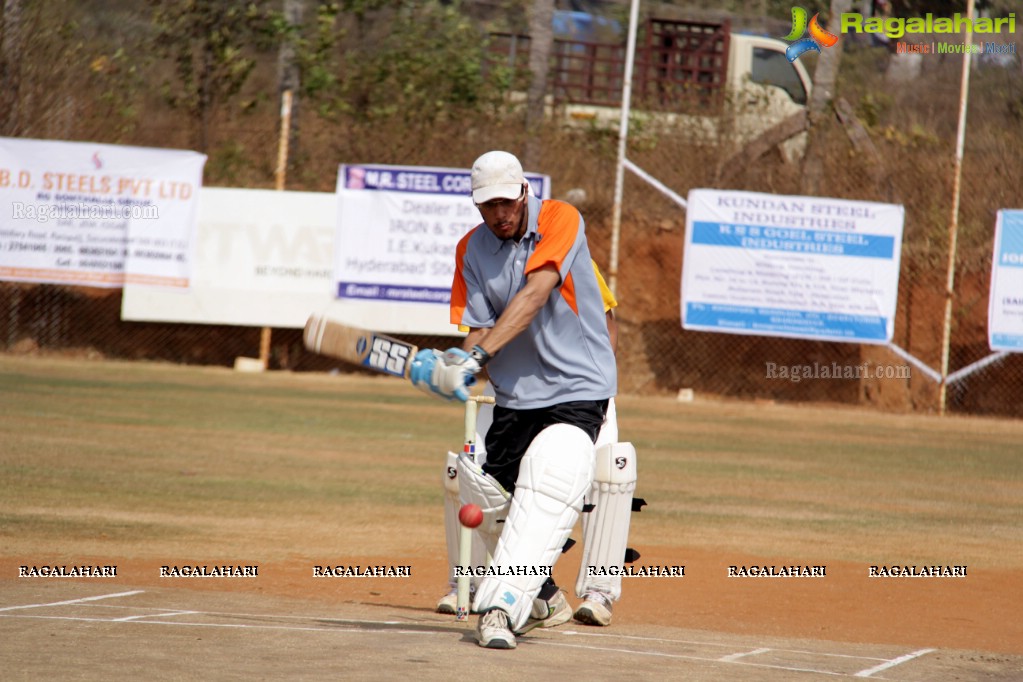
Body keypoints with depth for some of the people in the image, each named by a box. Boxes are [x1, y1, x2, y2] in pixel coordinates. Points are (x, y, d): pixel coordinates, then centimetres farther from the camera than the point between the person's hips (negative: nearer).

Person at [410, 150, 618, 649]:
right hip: (513, 397, 6)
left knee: (545, 499, -25)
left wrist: (476, 356, -33)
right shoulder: (472, 250, 5)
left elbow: (534, 295, -24)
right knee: (485, 501, 7)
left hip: (577, 389, -6)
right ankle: (537, 590, 32)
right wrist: (458, 366, -24)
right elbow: (480, 328, 0)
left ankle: (501, 607, -36)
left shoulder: (559, 220, -11)